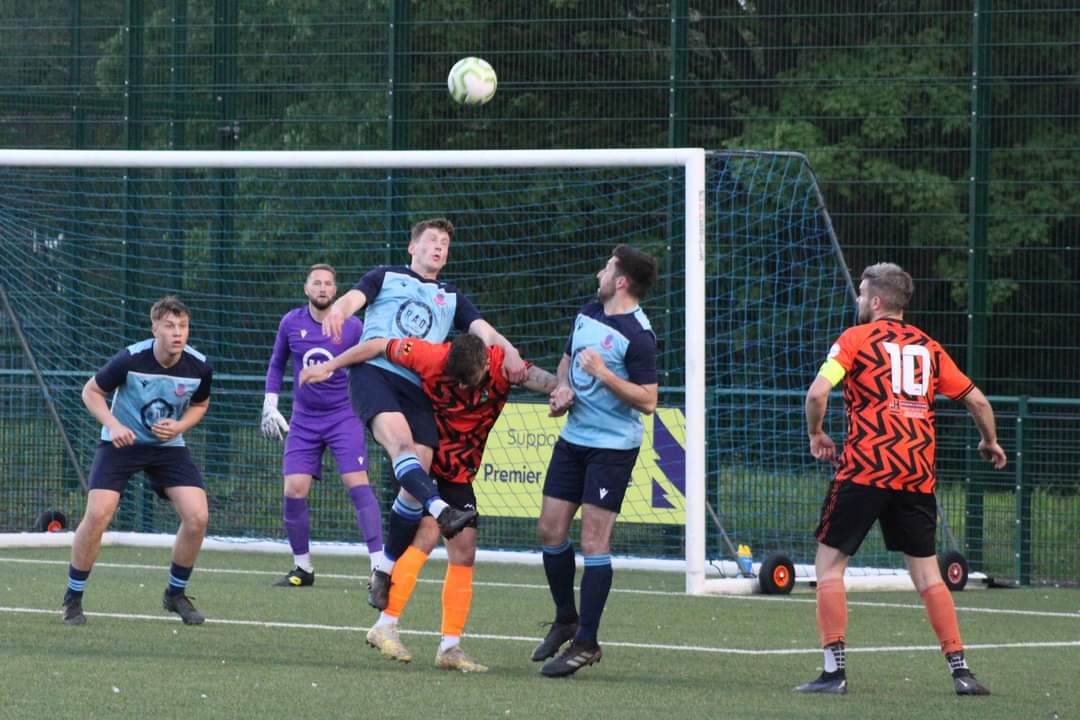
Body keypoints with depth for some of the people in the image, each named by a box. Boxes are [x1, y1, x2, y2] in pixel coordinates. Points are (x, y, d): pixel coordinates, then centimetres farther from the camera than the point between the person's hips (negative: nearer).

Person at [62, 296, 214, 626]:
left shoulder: (199, 367, -13)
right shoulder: (130, 360, -22)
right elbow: (91, 391, -7)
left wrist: (179, 426, -11)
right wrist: (113, 425, -23)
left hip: (169, 446, 3)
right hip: (121, 441, -3)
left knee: (197, 517, -12)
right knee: (98, 514, -19)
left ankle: (176, 594, 12)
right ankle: (73, 598, -1)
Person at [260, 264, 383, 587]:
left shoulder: (353, 327, -7)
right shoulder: (291, 323, 0)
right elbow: (276, 365, 14)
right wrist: (270, 405, 7)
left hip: (344, 416, -2)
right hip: (303, 420, 3)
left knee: (358, 485, -16)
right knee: (294, 491, -6)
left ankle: (379, 566, -16)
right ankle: (302, 568, 11)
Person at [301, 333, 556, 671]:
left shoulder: (502, 365, -18)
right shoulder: (433, 357, -23)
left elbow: (533, 376, -35)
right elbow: (380, 346, -10)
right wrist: (328, 367, -2)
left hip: (459, 472, 4)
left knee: (464, 551, 0)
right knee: (427, 533, -21)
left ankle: (450, 646, 6)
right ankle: (385, 626, -17)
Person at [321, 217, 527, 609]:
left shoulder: (451, 298, 29)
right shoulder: (386, 277, 20)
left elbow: (483, 329, 15)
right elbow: (354, 298, 2)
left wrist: (508, 350, -8)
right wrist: (337, 311, -24)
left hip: (417, 386, 3)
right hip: (374, 372, -3)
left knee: (417, 475, -12)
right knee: (400, 440, -32)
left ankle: (385, 573, -2)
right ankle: (441, 511, -52)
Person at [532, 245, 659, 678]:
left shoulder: (637, 335, -17)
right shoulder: (587, 314, 7)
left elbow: (648, 401, -19)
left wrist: (603, 373, -27)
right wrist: (564, 386, 2)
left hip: (613, 447, -8)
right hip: (573, 438, 8)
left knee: (593, 541, -7)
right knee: (550, 530, 8)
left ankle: (586, 643, 0)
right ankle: (566, 621, 27)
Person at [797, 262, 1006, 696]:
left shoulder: (856, 338, 1)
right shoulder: (928, 347, 14)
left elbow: (818, 392, -12)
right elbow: (976, 400, 16)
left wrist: (816, 435, 6)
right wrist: (990, 442, 34)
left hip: (865, 467, -4)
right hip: (918, 475, 4)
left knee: (829, 562, 5)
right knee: (926, 571, 12)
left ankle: (834, 669, -3)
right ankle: (960, 670, 5)